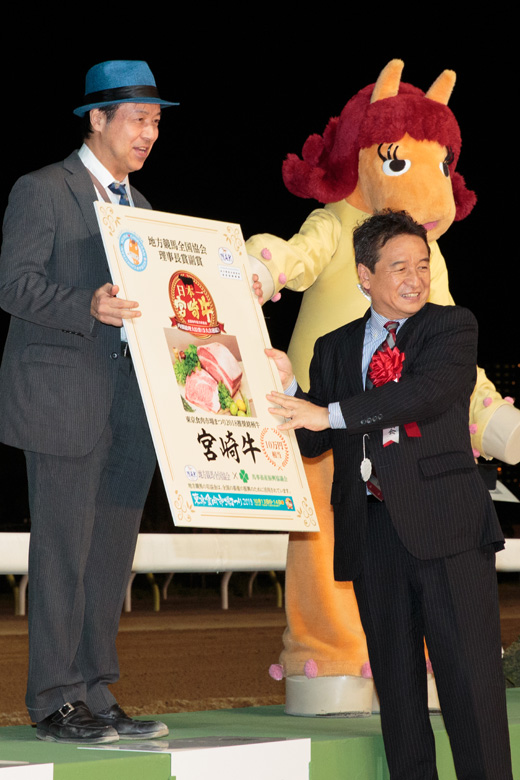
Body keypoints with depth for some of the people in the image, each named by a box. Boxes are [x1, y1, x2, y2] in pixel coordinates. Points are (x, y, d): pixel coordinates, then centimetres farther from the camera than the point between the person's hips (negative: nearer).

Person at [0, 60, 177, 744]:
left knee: (112, 552, 7)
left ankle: (94, 695, 14)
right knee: (62, 552, -5)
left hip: (131, 405, 7)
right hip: (64, 401, -7)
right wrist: (88, 306, -28)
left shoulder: (139, 206, 22)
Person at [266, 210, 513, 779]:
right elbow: (313, 442, 12)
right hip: (373, 532, 4)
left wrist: (331, 413, -20)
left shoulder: (451, 328, 5)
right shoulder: (335, 348, 17)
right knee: (396, 684, 7)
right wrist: (289, 388, -6)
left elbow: (428, 392, -14)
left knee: (469, 675, -6)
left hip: (445, 523, -4)